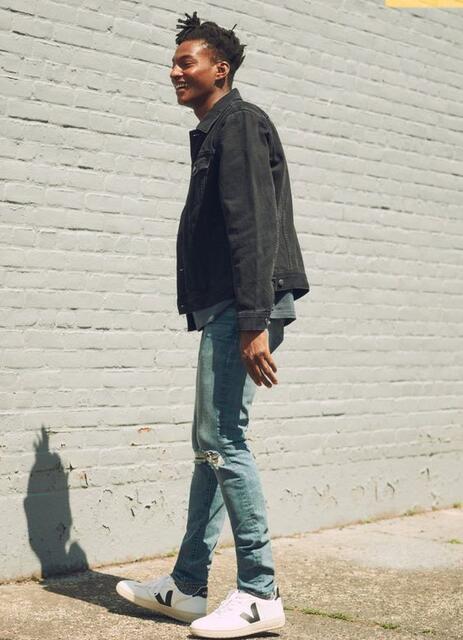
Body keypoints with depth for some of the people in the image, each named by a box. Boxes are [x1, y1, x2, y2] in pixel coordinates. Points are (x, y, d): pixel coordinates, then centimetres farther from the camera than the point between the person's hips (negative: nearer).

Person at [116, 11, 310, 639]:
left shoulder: (240, 123, -7)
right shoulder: (213, 133, 23)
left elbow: (255, 228, -17)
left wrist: (254, 322, -24)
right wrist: (240, 320, 13)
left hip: (244, 307, -10)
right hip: (221, 307, 10)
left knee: (222, 439, -10)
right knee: (211, 441, 11)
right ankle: (187, 586, 19)